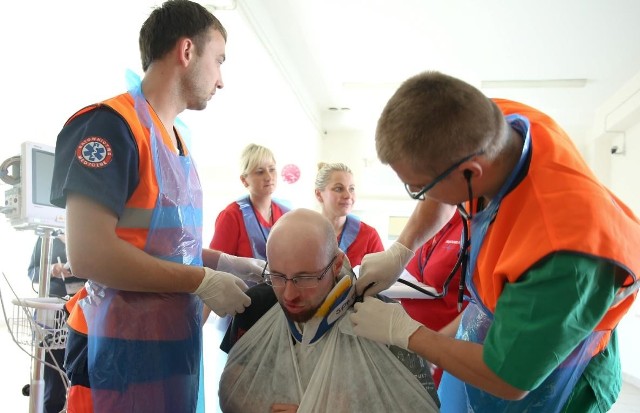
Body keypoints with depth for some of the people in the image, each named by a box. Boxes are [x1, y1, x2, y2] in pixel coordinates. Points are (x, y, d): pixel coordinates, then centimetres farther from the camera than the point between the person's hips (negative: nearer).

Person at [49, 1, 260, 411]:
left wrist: (226, 263, 7)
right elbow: (90, 252, -24)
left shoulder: (175, 139, 12)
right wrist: (204, 282, -18)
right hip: (123, 352, -8)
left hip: (175, 342, 8)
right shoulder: (111, 125, -16)